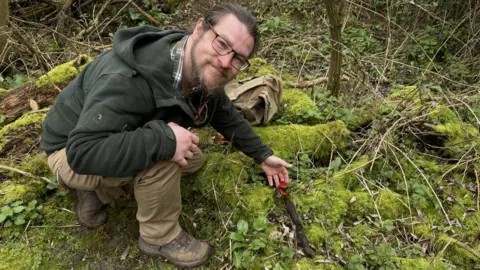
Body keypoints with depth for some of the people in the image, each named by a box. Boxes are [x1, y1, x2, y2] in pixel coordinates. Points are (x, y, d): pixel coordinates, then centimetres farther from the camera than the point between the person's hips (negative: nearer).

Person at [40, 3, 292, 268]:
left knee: (194, 160, 8)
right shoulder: (132, 77, -39)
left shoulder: (204, 76, -12)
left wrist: (264, 156, 9)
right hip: (70, 153, -8)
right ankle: (160, 236, -5)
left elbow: (228, 118, 5)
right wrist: (164, 139, -43)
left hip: (123, 140, 8)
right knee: (161, 150, -33)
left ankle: (98, 192, 10)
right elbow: (83, 151, -42)